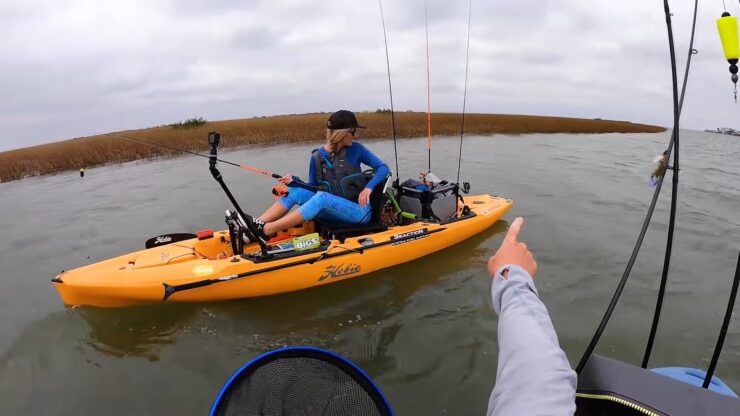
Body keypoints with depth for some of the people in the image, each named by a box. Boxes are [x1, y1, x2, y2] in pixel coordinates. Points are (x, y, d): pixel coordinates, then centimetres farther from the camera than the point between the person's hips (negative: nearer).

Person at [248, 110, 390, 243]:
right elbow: (313, 188, 8)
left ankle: (265, 230, -35)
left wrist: (368, 188, -17)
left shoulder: (356, 149, -4)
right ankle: (254, 225, -25)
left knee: (322, 198, -31)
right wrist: (294, 180, -10)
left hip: (359, 211, -4)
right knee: (295, 191, -13)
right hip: (333, 213, 4)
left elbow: (383, 168, -1)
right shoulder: (317, 157, 2)